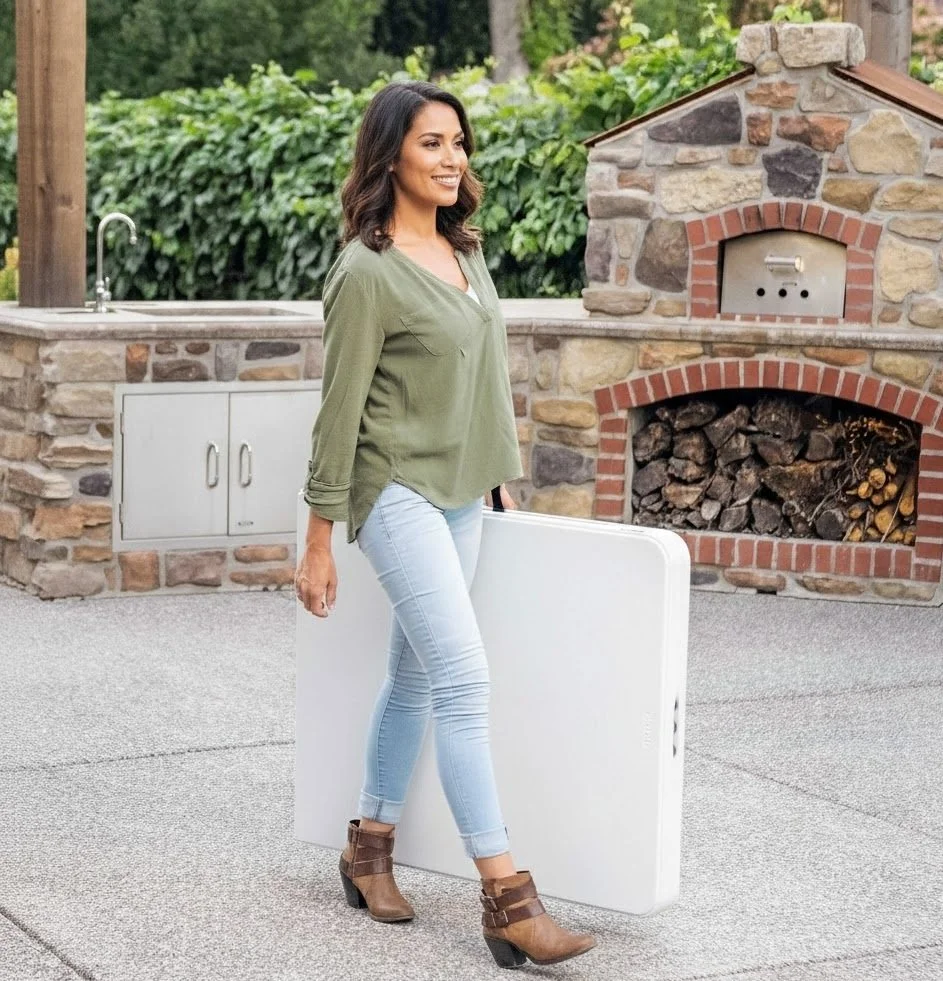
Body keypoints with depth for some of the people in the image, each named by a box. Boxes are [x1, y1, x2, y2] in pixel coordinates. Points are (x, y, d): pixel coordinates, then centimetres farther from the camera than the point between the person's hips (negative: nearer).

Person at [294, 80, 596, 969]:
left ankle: (370, 845, 28)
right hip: (398, 490, -8)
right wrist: (319, 543, -9)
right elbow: (340, 411, -11)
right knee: (464, 678, -14)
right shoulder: (366, 272, -13)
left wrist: (504, 480, 19)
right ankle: (505, 896, -15)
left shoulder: (464, 252, 10)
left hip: (461, 493, 8)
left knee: (415, 674, 14)